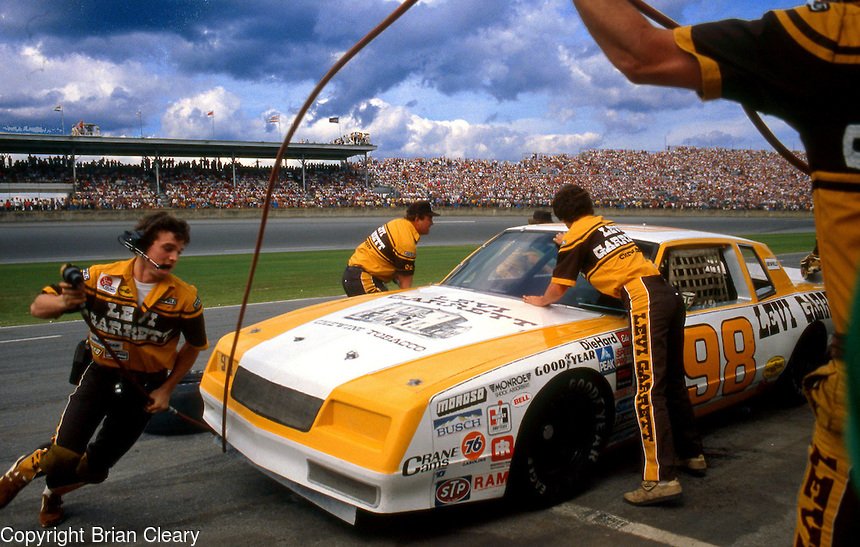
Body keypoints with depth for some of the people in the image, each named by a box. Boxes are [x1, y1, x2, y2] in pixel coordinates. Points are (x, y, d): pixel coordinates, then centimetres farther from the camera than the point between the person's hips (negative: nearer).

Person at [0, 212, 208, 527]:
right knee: (63, 455, -15)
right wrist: (63, 302, -29)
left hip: (144, 387, 1)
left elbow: (194, 345, 2)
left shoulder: (184, 297, -14)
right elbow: (38, 308, -6)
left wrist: (166, 390, -2)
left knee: (95, 468, 6)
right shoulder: (101, 278, -14)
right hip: (101, 374, -1)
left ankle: (53, 491, 40)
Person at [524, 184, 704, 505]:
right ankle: (692, 454, 32)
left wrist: (540, 301, 24)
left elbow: (558, 288, 3)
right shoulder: (608, 226, 24)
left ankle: (661, 478, -15)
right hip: (669, 295, 8)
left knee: (649, 392, -12)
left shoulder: (576, 238, 2)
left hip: (645, 303, -8)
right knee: (674, 382, 19)